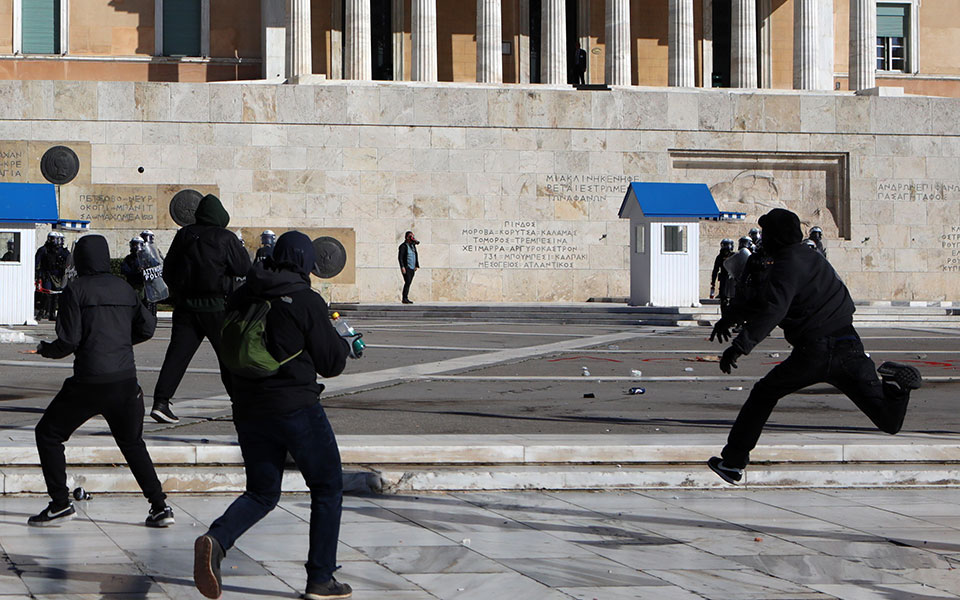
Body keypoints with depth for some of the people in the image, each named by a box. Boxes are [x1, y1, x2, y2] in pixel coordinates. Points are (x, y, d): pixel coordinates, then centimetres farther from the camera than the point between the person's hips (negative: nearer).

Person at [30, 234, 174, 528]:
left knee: (48, 434, 13)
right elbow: (147, 328, 12)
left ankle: (60, 504, 8)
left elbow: (69, 341, -10)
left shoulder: (76, 290, -5)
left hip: (89, 382, -5)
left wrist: (46, 350, 10)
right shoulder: (124, 289, 9)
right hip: (126, 380, 5)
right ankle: (160, 506, 11)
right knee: (132, 443, 20)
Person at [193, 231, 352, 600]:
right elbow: (331, 361, -4)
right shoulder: (307, 301, -9)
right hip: (296, 407, -5)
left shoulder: (243, 297, 7)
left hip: (248, 411, 5)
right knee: (327, 489, 11)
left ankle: (216, 540, -12)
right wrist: (344, 343, 17)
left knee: (262, 492, 17)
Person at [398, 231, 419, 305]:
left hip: (412, 268, 7)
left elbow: (416, 256, 21)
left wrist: (416, 266, 15)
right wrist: (402, 267, -20)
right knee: (407, 282, -15)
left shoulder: (413, 245, 14)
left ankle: (406, 298, 8)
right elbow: (400, 257, -13)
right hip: (406, 267, -7)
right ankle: (405, 298, -15)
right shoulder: (403, 246, -8)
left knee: (408, 283, 6)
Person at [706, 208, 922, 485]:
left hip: (813, 352, -6)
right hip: (849, 346, 6)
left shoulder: (787, 265, -8)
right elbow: (764, 298, 32)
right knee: (889, 422, 6)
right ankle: (893, 385, -24)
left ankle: (733, 462, 16)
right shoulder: (810, 257, 20)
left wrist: (740, 345, -32)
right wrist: (730, 319, 38)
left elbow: (773, 309, -27)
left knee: (763, 395, 16)